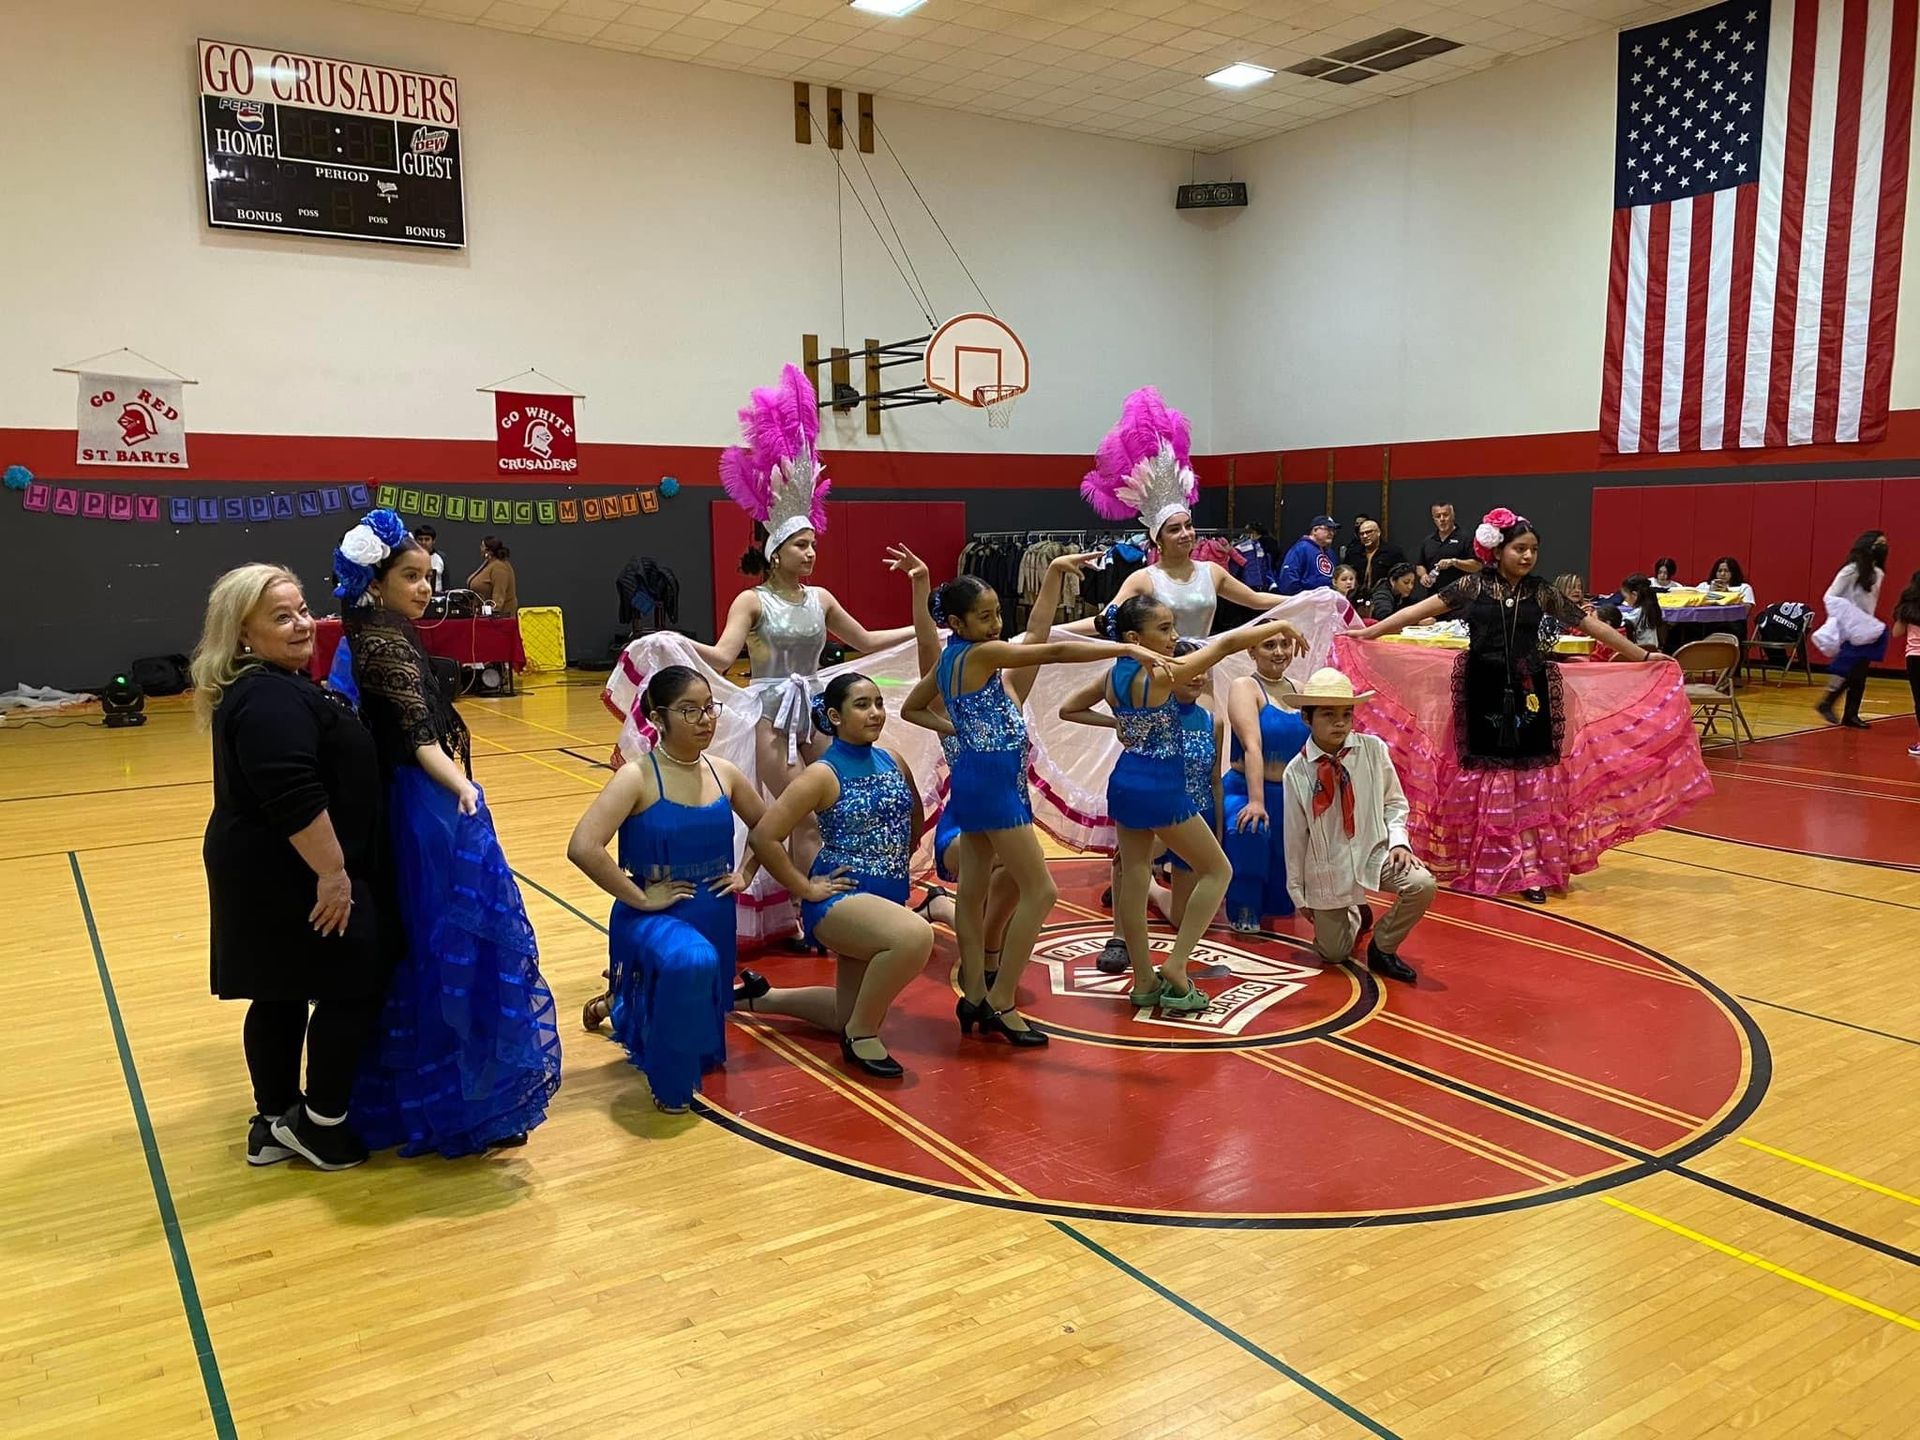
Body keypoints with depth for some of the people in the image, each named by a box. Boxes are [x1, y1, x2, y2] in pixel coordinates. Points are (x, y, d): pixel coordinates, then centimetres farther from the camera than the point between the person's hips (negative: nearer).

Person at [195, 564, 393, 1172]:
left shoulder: (269, 686, 13)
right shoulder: (271, 699, -22)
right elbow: (296, 799, -29)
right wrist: (332, 872, -26)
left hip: (268, 872, 10)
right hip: (293, 878, -10)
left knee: (280, 996, 16)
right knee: (352, 989, 1)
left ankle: (274, 1123, 26)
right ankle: (321, 1123, 12)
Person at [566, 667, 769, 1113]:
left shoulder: (723, 774, 0)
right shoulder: (638, 777, -17)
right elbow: (582, 847, -28)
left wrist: (745, 875, 5)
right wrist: (639, 897, -23)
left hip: (714, 920, 6)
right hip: (653, 918, -6)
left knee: (707, 1054, 19)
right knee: (692, 962, -43)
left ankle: (620, 1005, 50)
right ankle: (670, 1084, -15)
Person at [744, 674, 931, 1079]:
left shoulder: (893, 762, 4)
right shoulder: (823, 775, -14)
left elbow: (915, 818, 24)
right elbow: (763, 837, -19)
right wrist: (807, 889, -16)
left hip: (886, 899, 8)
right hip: (839, 899, -8)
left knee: (851, 1012, 18)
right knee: (915, 935, -36)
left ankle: (761, 997, 40)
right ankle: (861, 1035, -15)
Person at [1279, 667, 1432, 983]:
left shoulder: (1373, 750, -10)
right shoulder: (1297, 771, -12)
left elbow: (1395, 803, 3)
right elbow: (1295, 835, -3)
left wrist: (1398, 841, -15)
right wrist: (1298, 892, 3)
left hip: (1375, 852, 1)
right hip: (1328, 867, 0)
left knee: (1423, 884, -28)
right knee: (1333, 955, 6)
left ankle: (1382, 948, 0)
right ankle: (1355, 915, 44)